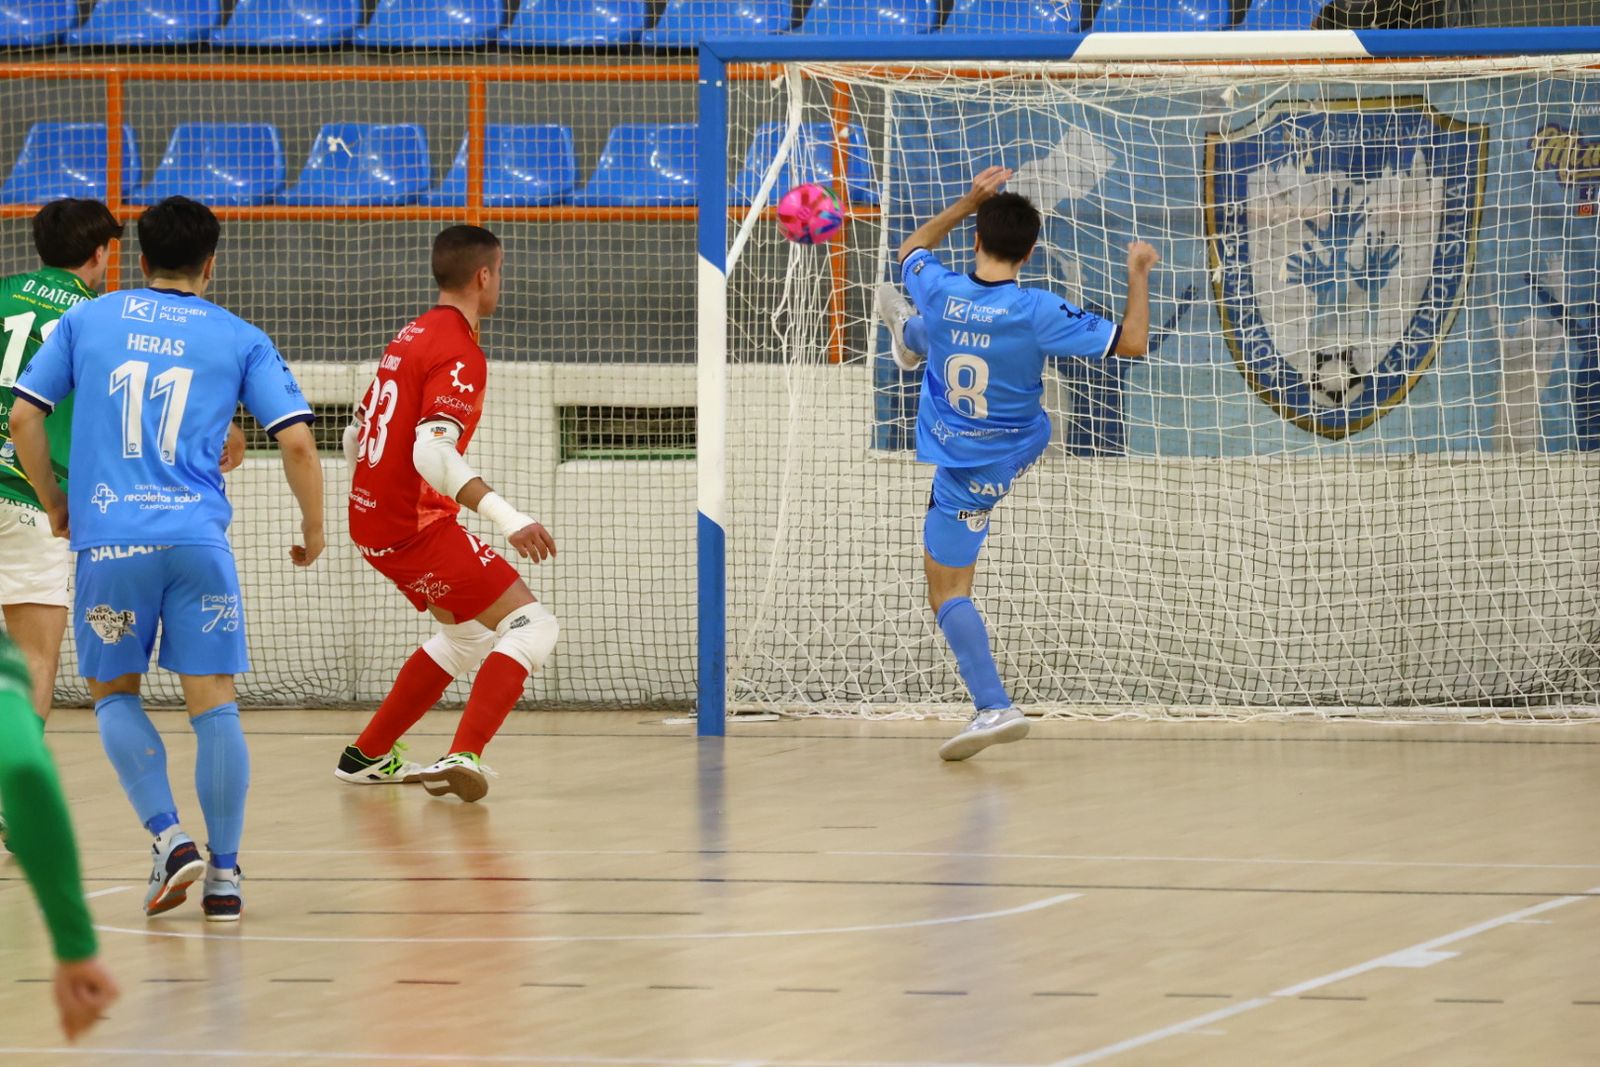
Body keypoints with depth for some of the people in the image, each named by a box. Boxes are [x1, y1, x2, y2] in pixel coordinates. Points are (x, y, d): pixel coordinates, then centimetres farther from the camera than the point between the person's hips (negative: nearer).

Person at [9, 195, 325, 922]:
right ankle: (223, 875, 3)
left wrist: (54, 504, 22)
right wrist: (313, 528, 17)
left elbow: (23, 417, 9)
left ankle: (169, 837, -2)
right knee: (213, 704, 4)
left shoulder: (87, 320, 11)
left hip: (109, 540, 0)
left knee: (113, 693, 16)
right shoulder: (239, 340, 9)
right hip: (198, 537, 0)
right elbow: (296, 441, 2)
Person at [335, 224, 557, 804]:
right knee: (530, 623, -11)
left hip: (370, 515, 10)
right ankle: (463, 756, -25)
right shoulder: (460, 354, -16)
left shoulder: (410, 337, 12)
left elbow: (355, 436, 20)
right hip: (415, 524, -10)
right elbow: (432, 452, -31)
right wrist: (507, 518, -39)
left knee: (468, 632, 26)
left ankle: (366, 756, 29)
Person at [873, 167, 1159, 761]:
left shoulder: (939, 291, -23)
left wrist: (969, 202, 4)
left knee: (949, 595, 3)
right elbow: (1131, 342, -23)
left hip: (964, 474, -3)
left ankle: (994, 707, -12)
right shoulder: (1036, 312, -28)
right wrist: (1139, 275, -11)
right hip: (1022, 448, 3)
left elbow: (912, 249, 3)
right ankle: (909, 337, 69)